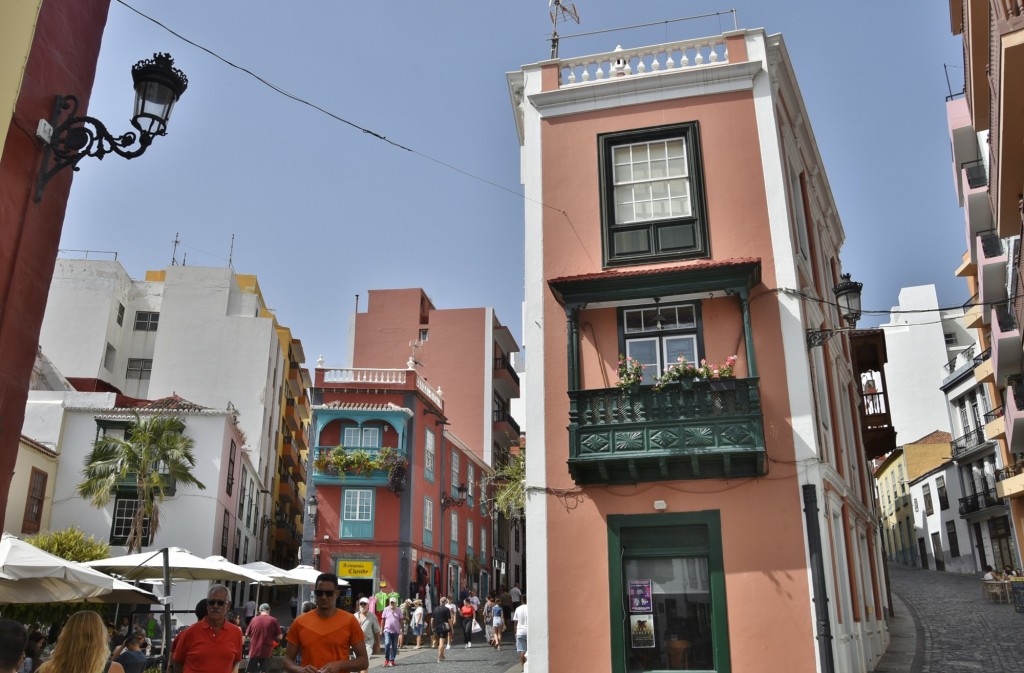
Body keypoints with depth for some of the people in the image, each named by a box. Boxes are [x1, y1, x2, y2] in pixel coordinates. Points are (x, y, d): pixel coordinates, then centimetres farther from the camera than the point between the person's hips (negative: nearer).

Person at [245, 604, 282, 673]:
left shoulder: (254, 619, 1)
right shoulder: (273, 620, -5)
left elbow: (247, 634, 10)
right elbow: (279, 637, -5)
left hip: (254, 650, 2)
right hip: (266, 651, -2)